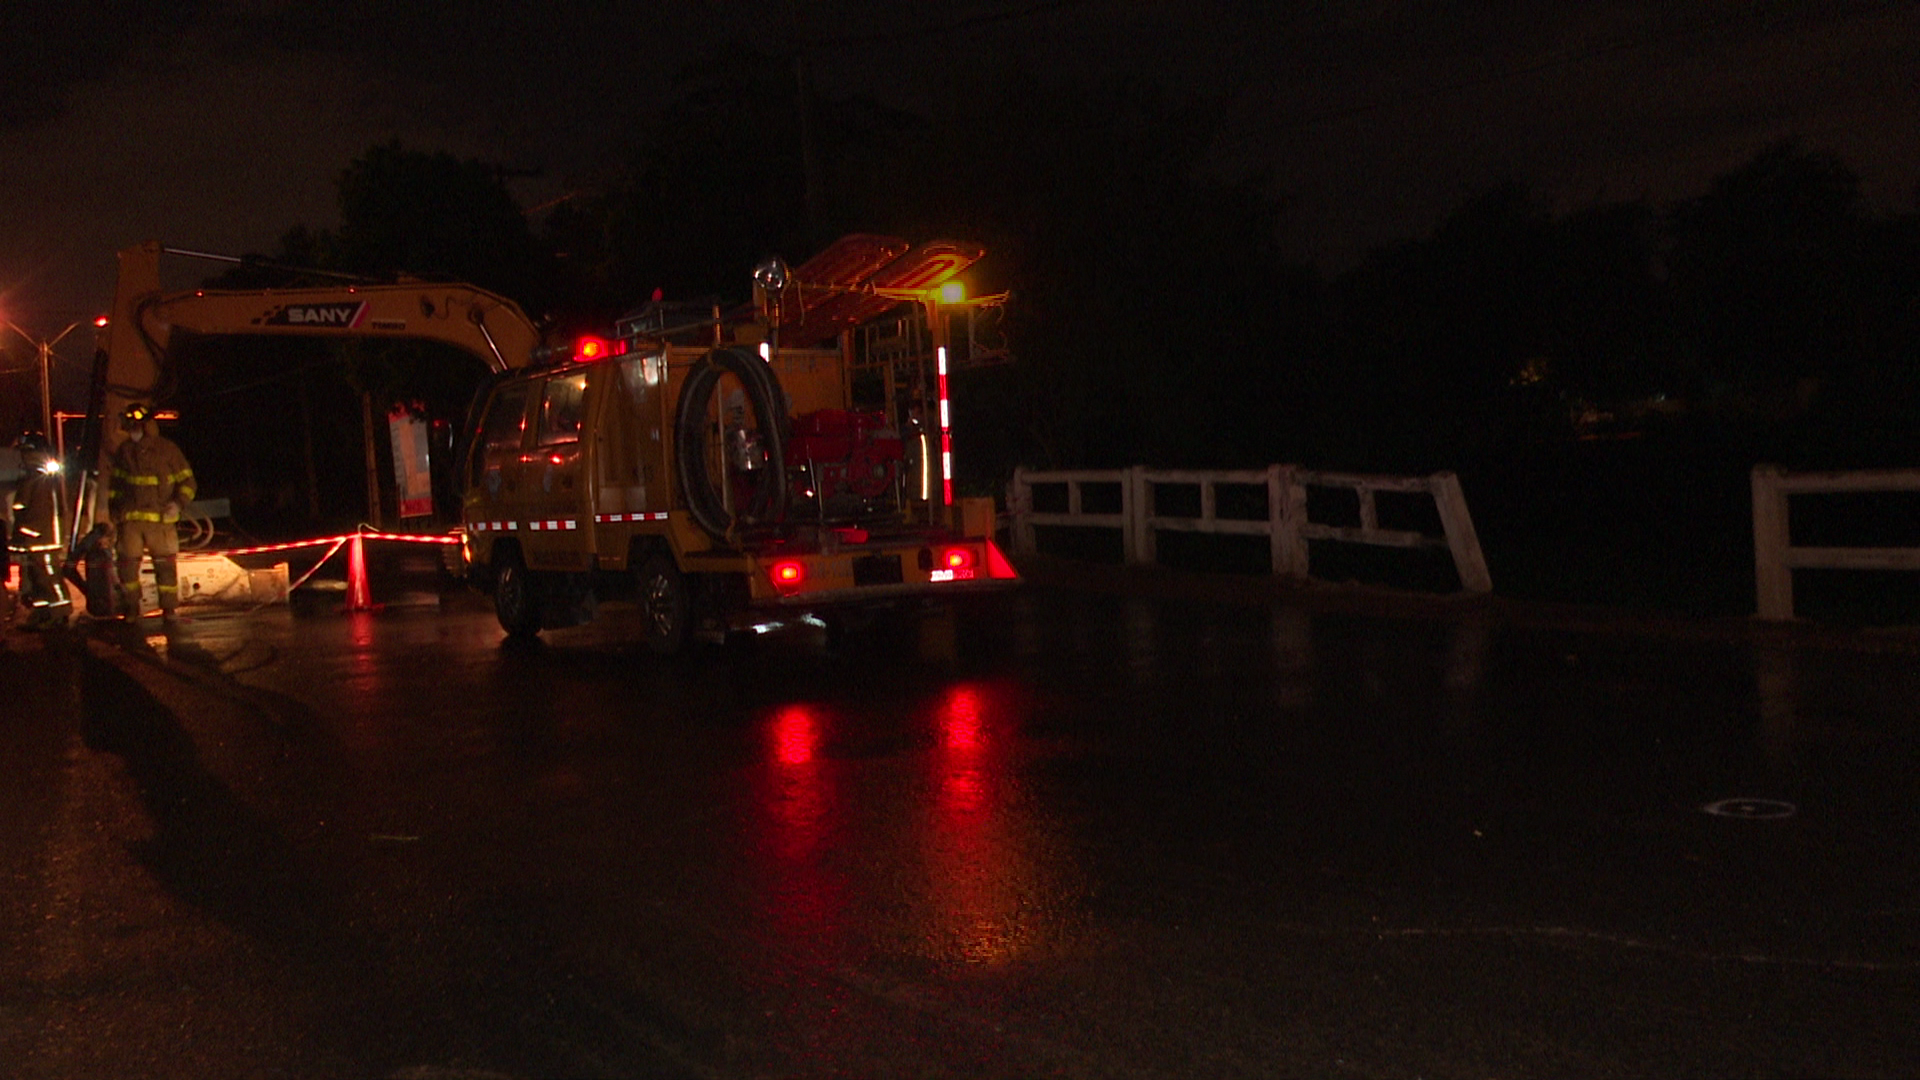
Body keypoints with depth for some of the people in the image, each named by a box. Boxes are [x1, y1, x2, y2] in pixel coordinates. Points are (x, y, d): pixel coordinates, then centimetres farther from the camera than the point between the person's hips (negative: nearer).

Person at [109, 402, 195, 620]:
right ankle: (131, 608, 13)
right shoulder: (124, 451, 13)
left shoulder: (167, 449, 2)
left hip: (161, 518, -3)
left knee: (166, 563, -3)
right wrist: (114, 507, 17)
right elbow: (116, 482, 25)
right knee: (128, 562, 1)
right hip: (130, 518, 3)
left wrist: (179, 502, -9)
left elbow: (186, 479, 6)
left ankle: (170, 608, 5)